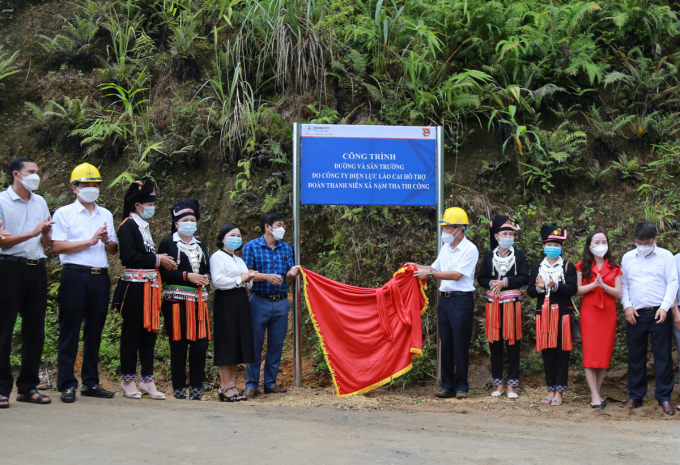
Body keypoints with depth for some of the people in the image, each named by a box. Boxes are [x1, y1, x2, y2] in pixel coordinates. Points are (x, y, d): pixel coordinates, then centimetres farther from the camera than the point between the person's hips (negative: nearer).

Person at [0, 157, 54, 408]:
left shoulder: (40, 202, 15)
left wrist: (46, 233, -6)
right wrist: (33, 232, -18)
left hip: (37, 268, 6)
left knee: (35, 329, 6)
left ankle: (27, 387, 13)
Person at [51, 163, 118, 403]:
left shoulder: (106, 215, 19)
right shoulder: (64, 213, 4)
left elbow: (114, 250, 19)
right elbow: (57, 246, -8)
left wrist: (108, 242, -4)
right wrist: (90, 242, -10)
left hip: (101, 277, 5)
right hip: (75, 276, -5)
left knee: (95, 331, 8)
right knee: (70, 332, -4)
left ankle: (90, 382, 14)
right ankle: (66, 385, -2)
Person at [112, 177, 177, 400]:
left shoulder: (145, 227, 18)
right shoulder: (128, 226, -8)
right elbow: (129, 257, -19)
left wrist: (161, 261, 4)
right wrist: (157, 260, -14)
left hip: (150, 287, 9)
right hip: (134, 287, -8)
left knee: (150, 331, 8)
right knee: (132, 332, -1)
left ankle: (147, 380, 13)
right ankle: (128, 380, 6)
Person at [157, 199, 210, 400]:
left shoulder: (201, 246, 22)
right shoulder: (167, 244, 4)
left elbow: (207, 270, 24)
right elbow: (163, 273, -6)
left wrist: (206, 278, 1)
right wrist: (187, 276, -15)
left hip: (199, 301, 5)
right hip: (177, 301, -5)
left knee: (200, 345, -2)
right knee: (179, 346, -4)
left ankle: (196, 389, 6)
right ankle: (179, 390, 2)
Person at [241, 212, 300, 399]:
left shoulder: (286, 248, 13)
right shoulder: (251, 247, 0)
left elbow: (288, 274, 10)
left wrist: (292, 273, -14)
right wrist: (267, 276, -20)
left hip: (281, 302, 4)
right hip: (259, 301, -4)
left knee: (276, 344, 7)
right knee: (255, 343, -2)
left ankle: (270, 383, 15)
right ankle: (251, 385, 3)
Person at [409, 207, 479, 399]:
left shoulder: (470, 249, -9)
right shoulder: (445, 248, 15)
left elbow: (456, 274, -17)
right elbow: (435, 269, 22)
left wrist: (430, 273, -17)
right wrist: (418, 267, 6)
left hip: (461, 299, -7)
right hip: (444, 298, 7)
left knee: (460, 345, -4)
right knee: (445, 344, 8)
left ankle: (461, 387, 3)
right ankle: (448, 386, 14)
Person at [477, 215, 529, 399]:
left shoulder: (518, 255, 4)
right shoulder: (489, 256, 9)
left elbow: (524, 278, -5)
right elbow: (481, 278, 8)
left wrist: (505, 282, -15)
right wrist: (491, 283, -13)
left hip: (512, 303, -2)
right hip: (493, 304, 2)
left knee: (512, 342, -1)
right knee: (495, 343, 4)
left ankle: (512, 385, 4)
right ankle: (498, 384, 13)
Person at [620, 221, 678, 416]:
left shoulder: (665, 256, 2)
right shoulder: (628, 258, 10)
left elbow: (672, 283, -1)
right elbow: (623, 284, 12)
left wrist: (665, 307, -12)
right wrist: (627, 306, -2)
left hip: (659, 314, -2)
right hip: (635, 314, 3)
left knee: (663, 355, -1)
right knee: (635, 356, 7)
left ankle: (664, 397, 6)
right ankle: (635, 396, 17)